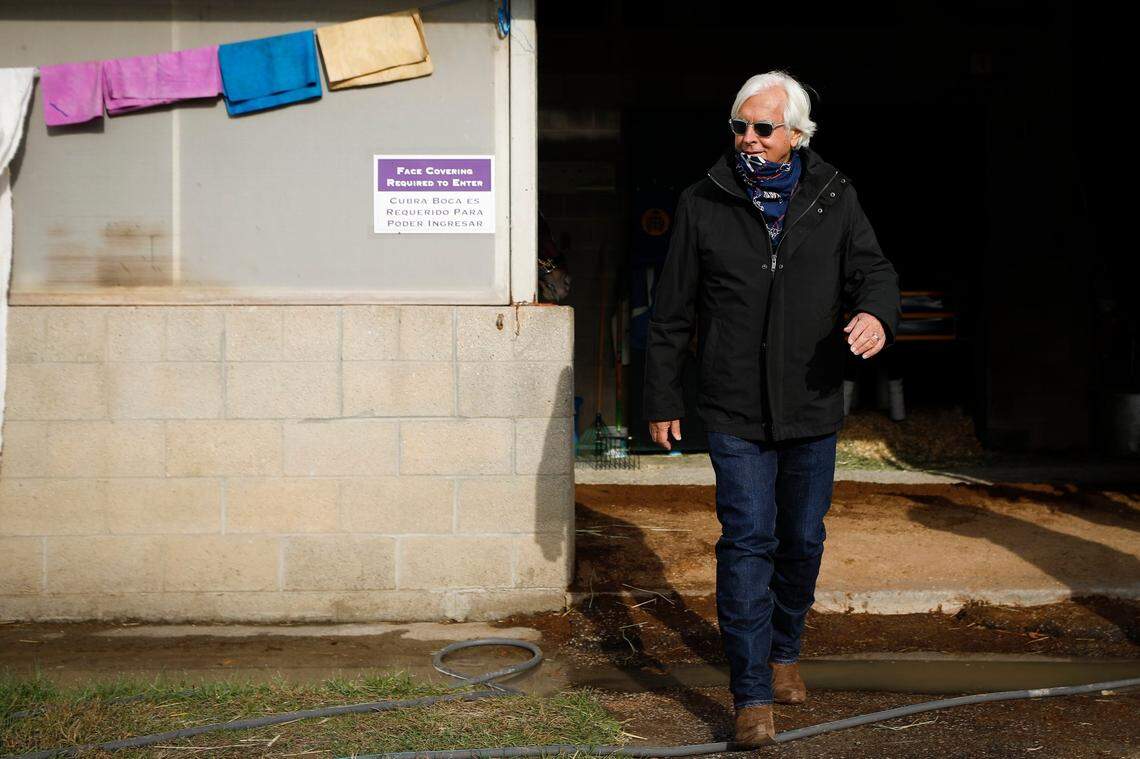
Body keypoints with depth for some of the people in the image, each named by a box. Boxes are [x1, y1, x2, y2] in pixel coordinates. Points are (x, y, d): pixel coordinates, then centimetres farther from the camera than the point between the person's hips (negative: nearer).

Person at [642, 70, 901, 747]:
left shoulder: (835, 199, 5)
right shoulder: (703, 204, 2)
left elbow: (873, 268, 0)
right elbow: (672, 314, 5)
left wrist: (875, 312, -25)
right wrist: (662, 398, 6)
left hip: (813, 409, 2)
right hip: (735, 411, -2)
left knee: (803, 541, 13)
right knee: (747, 541, -8)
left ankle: (784, 652, 36)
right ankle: (752, 695, -4)